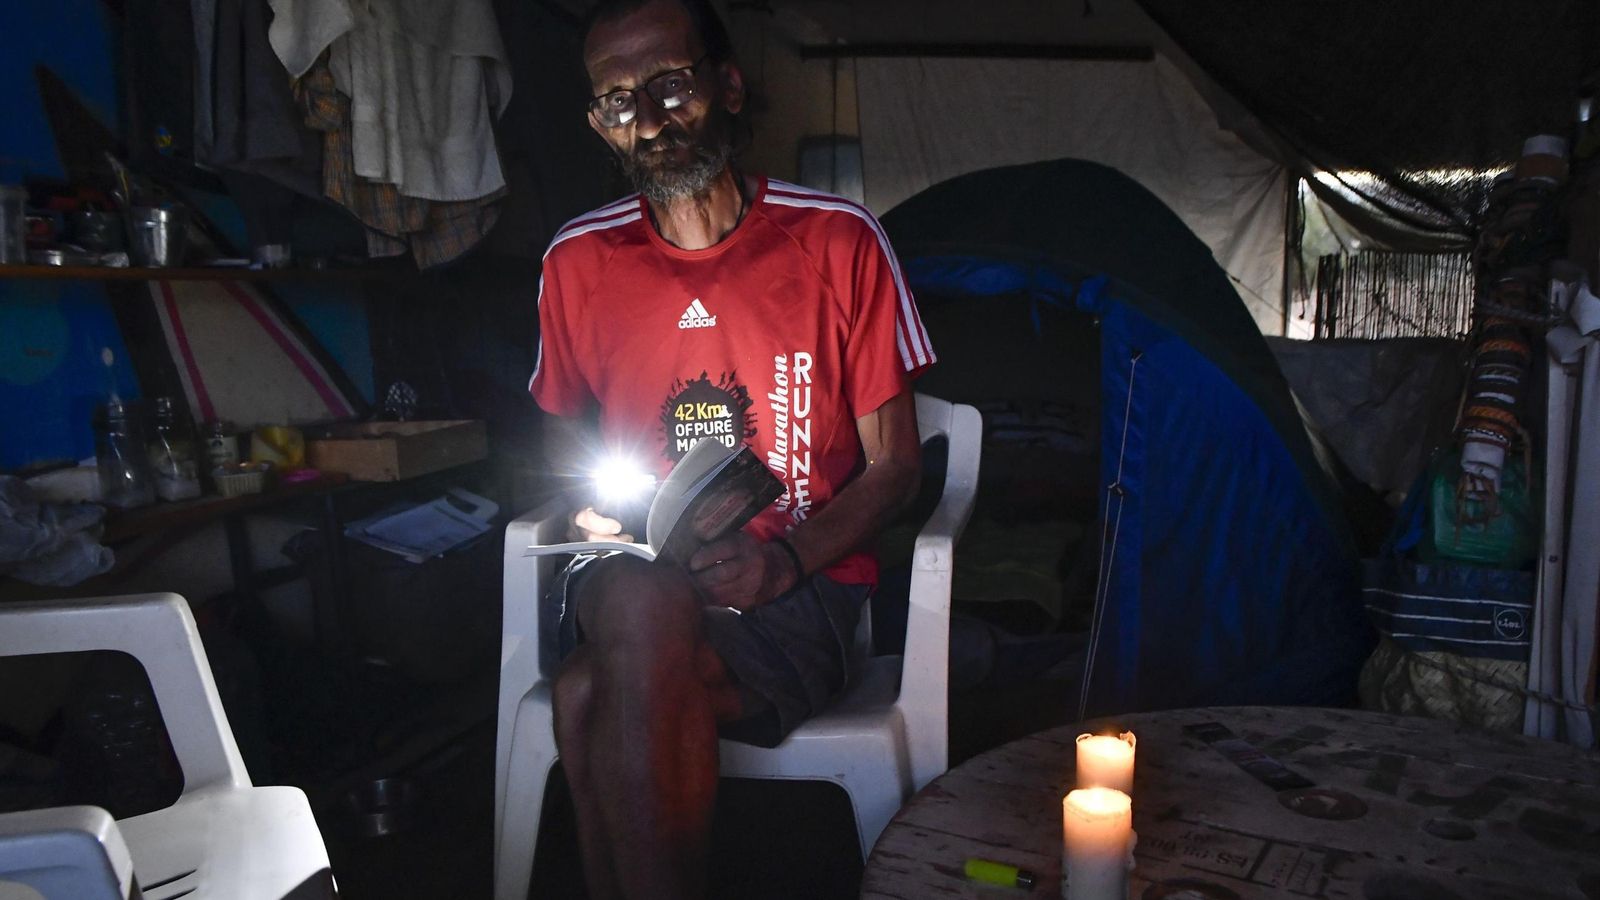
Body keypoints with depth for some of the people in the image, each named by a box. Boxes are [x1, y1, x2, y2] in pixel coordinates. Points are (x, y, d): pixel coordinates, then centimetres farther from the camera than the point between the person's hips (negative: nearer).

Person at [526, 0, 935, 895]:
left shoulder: (838, 242, -3)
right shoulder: (580, 261, 6)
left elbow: (896, 464, 0)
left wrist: (788, 560, -17)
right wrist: (595, 511, -4)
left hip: (799, 594, -2)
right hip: (633, 586, 3)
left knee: (593, 701, -31)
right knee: (638, 600, -35)